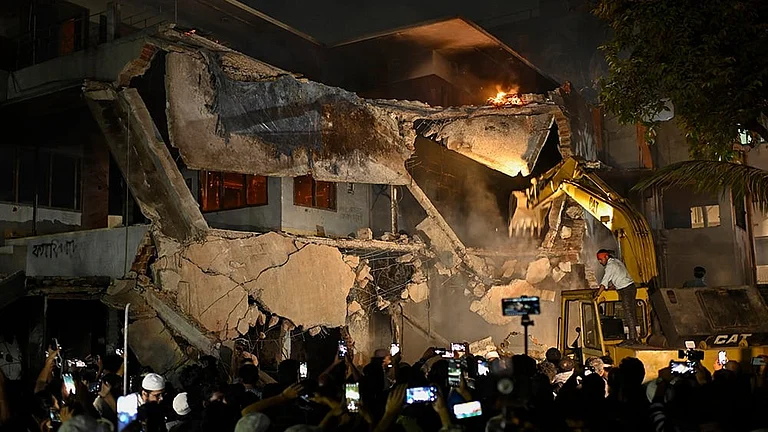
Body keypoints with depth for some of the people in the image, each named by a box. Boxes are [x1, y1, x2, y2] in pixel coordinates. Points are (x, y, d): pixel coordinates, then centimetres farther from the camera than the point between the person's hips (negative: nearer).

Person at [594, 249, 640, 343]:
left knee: (628, 314, -7)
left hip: (625, 290, -10)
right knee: (631, 313, 11)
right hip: (631, 287, 10)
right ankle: (635, 337, 14)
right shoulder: (616, 261, 16)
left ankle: (633, 339, -7)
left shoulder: (610, 265, -14)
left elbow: (604, 281, -21)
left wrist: (597, 294, -22)